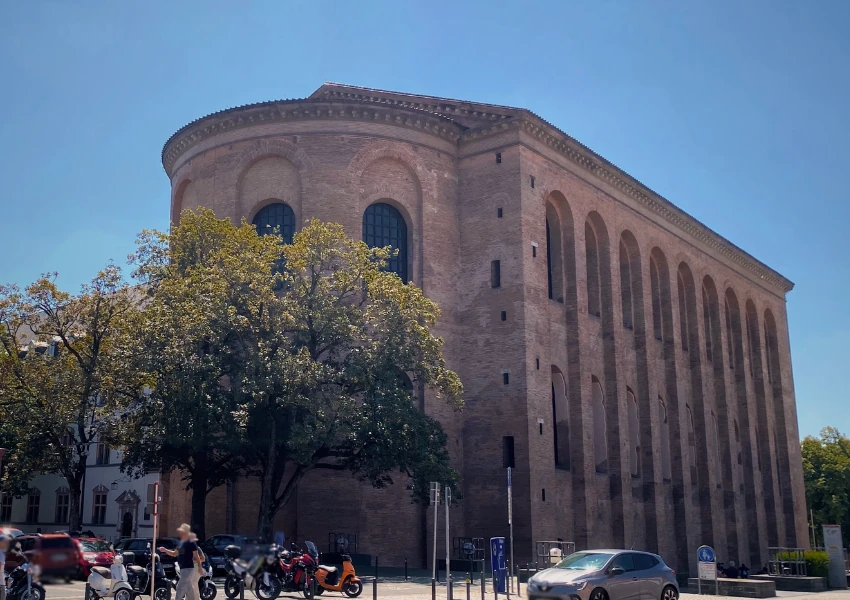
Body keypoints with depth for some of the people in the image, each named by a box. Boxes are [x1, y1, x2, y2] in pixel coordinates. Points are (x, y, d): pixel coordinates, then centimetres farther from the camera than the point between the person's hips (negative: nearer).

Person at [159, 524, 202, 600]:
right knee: (189, 589, 13)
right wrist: (165, 550, 7)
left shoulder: (191, 543, -11)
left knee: (180, 587, -11)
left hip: (188, 568, -8)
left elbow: (196, 556, -11)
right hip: (182, 568, 8)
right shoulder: (181, 543, 12)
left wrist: (199, 567, -14)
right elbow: (175, 553, 21)